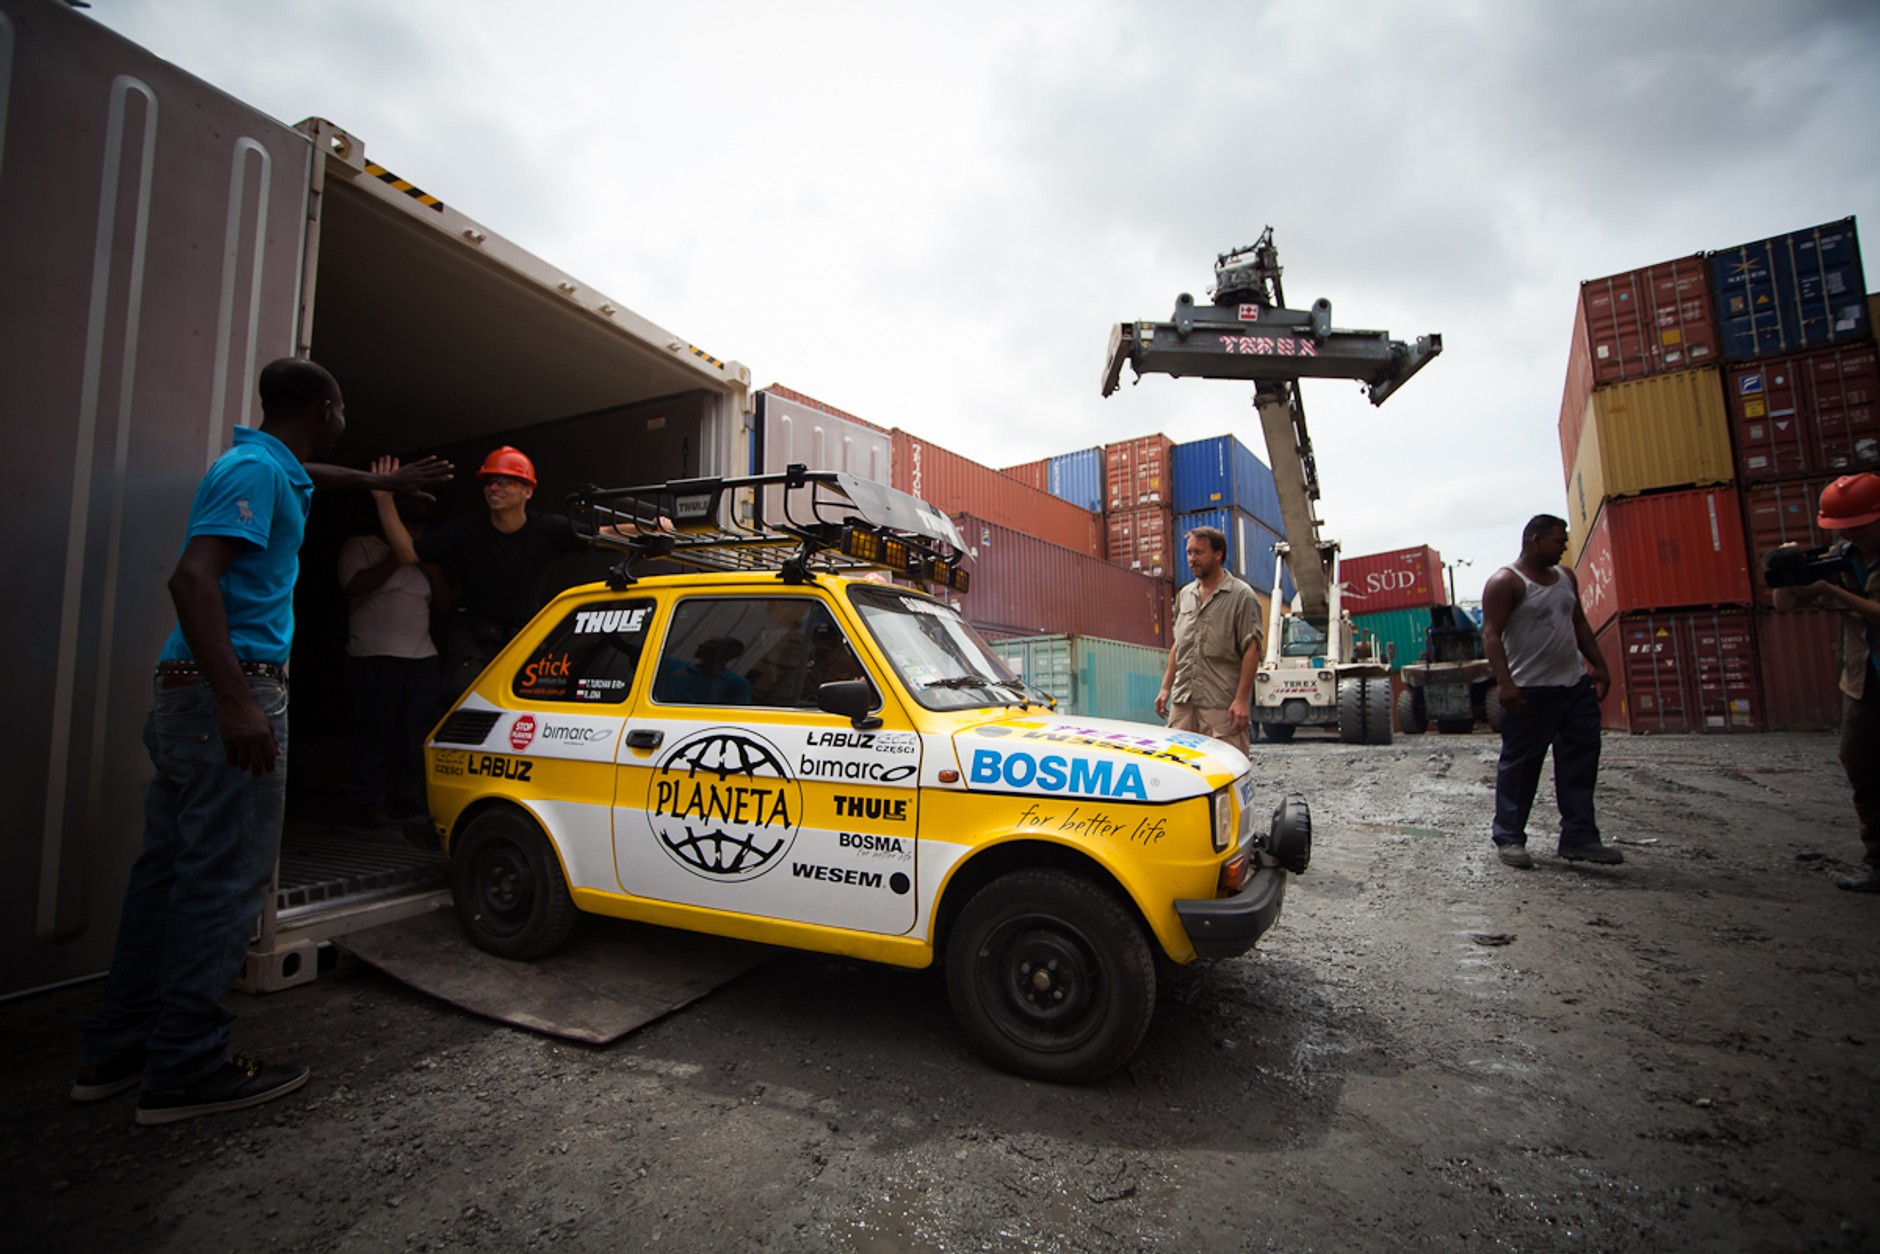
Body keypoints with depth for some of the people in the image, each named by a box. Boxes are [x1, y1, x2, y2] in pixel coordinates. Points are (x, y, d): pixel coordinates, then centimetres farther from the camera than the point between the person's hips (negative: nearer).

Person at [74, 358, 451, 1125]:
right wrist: (238, 702, -29)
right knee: (224, 881, -5)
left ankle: (116, 1050, 25)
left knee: (169, 871, 15)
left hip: (186, 695, 11)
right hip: (226, 691, -11)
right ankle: (185, 1069, 4)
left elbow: (312, 475, 43)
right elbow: (193, 577, -24)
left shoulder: (266, 465, 17)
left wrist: (388, 482, 56)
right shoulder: (257, 469, -12)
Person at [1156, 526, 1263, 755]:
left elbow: (1251, 650, -8)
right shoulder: (1184, 595, 17)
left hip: (1221, 704, -6)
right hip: (1182, 701, 6)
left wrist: (1241, 699, -14)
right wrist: (1166, 687, 15)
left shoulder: (1241, 595, -3)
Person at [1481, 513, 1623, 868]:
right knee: (1520, 765, -1)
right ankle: (1509, 838, 8)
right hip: (1530, 692, -8)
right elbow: (1491, 633, -17)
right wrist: (1504, 681, -26)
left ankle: (1579, 837, 17)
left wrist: (1599, 665, 19)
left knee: (1581, 762, 8)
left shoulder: (1566, 577, 15)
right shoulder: (1505, 582, -10)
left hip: (1576, 684, 8)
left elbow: (1579, 623, 23)